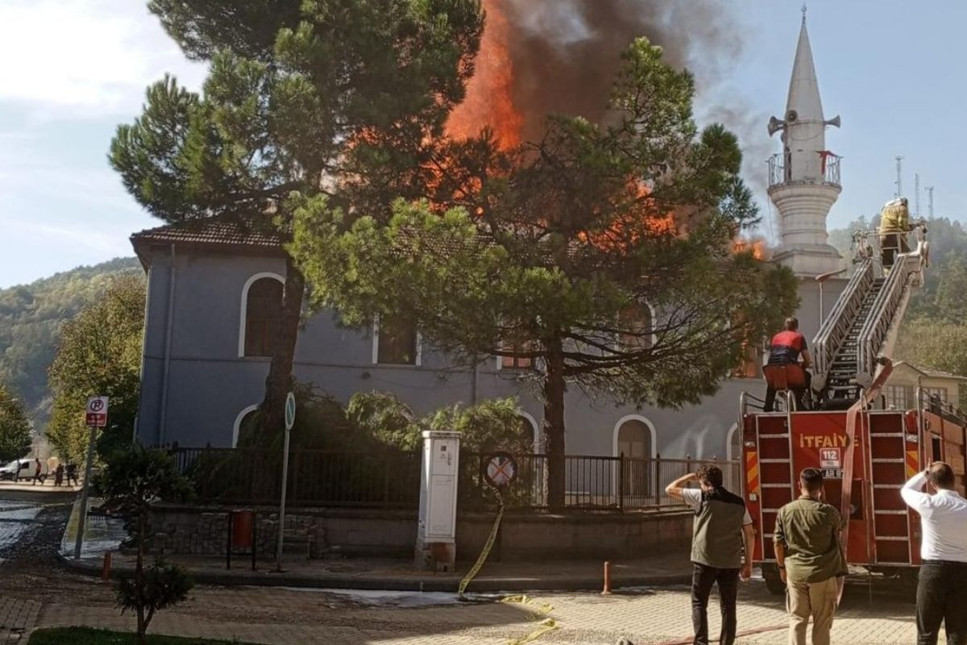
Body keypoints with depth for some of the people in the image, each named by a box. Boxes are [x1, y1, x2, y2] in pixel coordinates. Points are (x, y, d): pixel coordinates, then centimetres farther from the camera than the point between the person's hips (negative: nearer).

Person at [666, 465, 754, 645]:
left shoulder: (701, 496, -4)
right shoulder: (738, 502, 9)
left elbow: (670, 489, 1)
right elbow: (749, 534, 8)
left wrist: (690, 476, 14)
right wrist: (748, 562, 13)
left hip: (705, 560, -3)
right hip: (731, 562, 4)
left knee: (699, 604, 6)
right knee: (728, 607, 9)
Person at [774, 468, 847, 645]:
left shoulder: (785, 511, -3)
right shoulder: (827, 512, -10)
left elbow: (778, 543, 0)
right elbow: (839, 526, 12)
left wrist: (782, 566, 14)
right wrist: (822, 501, 15)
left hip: (795, 572, 2)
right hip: (823, 573, -2)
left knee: (797, 620, 10)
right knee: (822, 622, 10)